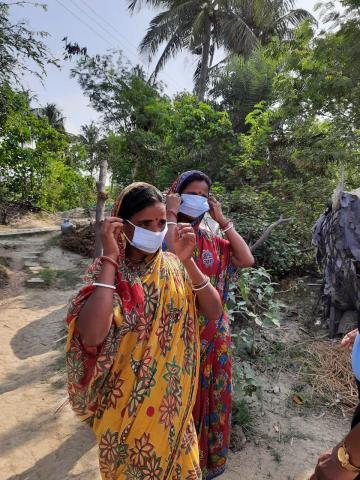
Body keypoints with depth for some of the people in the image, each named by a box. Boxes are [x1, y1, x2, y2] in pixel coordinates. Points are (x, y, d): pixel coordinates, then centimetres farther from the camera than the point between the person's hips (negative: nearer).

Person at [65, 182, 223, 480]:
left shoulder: (173, 266, -7)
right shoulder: (107, 270, -18)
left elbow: (215, 311, -12)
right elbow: (91, 335, -36)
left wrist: (187, 260, -21)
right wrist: (110, 258, -31)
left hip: (172, 394, 4)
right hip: (128, 398, -3)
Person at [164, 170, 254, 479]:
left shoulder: (212, 240, 4)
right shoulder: (166, 233, -12)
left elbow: (247, 259, -7)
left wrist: (222, 220, -7)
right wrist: (171, 216, -25)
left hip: (214, 333, 6)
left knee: (212, 396, 23)